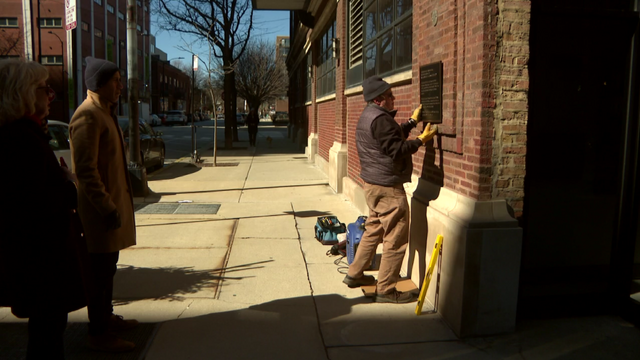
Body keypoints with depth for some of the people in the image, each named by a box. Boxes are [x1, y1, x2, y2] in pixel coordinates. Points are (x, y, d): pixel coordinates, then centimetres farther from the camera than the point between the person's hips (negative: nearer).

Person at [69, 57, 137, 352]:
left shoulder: (104, 112, 16)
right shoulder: (87, 116, -16)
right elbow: (86, 170, -22)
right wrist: (108, 209, -22)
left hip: (113, 201, 10)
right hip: (100, 209, -10)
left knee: (107, 267, 18)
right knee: (100, 271, -1)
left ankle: (106, 318, 32)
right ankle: (98, 334, 10)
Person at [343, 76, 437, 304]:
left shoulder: (368, 116, 15)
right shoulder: (380, 119, -19)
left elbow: (393, 137, 21)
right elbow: (397, 149, -20)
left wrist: (413, 121, 19)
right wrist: (421, 140, -11)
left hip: (373, 184, 11)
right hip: (387, 187, -11)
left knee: (373, 230, 21)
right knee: (396, 239, -3)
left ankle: (355, 274, 31)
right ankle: (386, 290, 5)